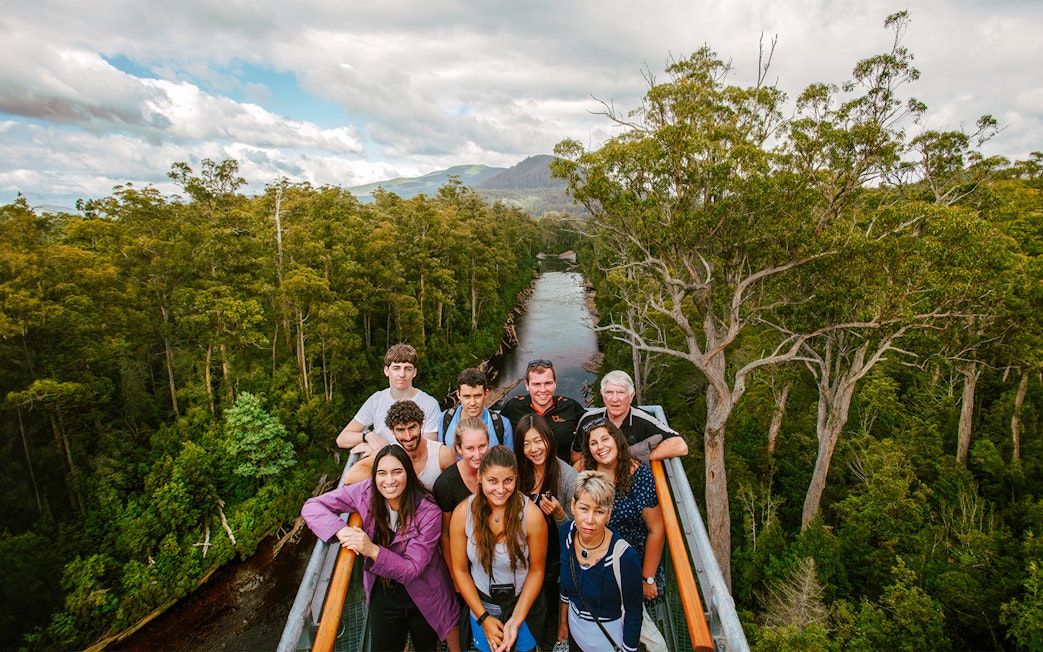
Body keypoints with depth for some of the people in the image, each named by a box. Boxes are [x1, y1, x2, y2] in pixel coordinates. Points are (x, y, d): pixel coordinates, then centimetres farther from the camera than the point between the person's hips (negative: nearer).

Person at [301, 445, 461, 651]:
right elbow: (311, 507, -15)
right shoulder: (365, 493, -19)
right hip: (383, 599, 2)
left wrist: (373, 550, -38)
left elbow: (413, 568, -24)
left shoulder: (429, 512, -26)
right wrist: (341, 531, -32)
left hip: (424, 602, -2)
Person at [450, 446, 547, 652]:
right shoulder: (462, 513, -20)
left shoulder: (532, 515, -24)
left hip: (523, 604, -1)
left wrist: (516, 620, -14)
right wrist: (484, 618, -9)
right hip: (481, 605, 1)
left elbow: (536, 570, -12)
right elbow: (460, 570, -9)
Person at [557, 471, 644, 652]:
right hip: (575, 623, 4)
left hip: (610, 633, -4)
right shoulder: (567, 532, -18)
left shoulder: (625, 556, -34)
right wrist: (563, 620, 11)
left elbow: (634, 613, -18)